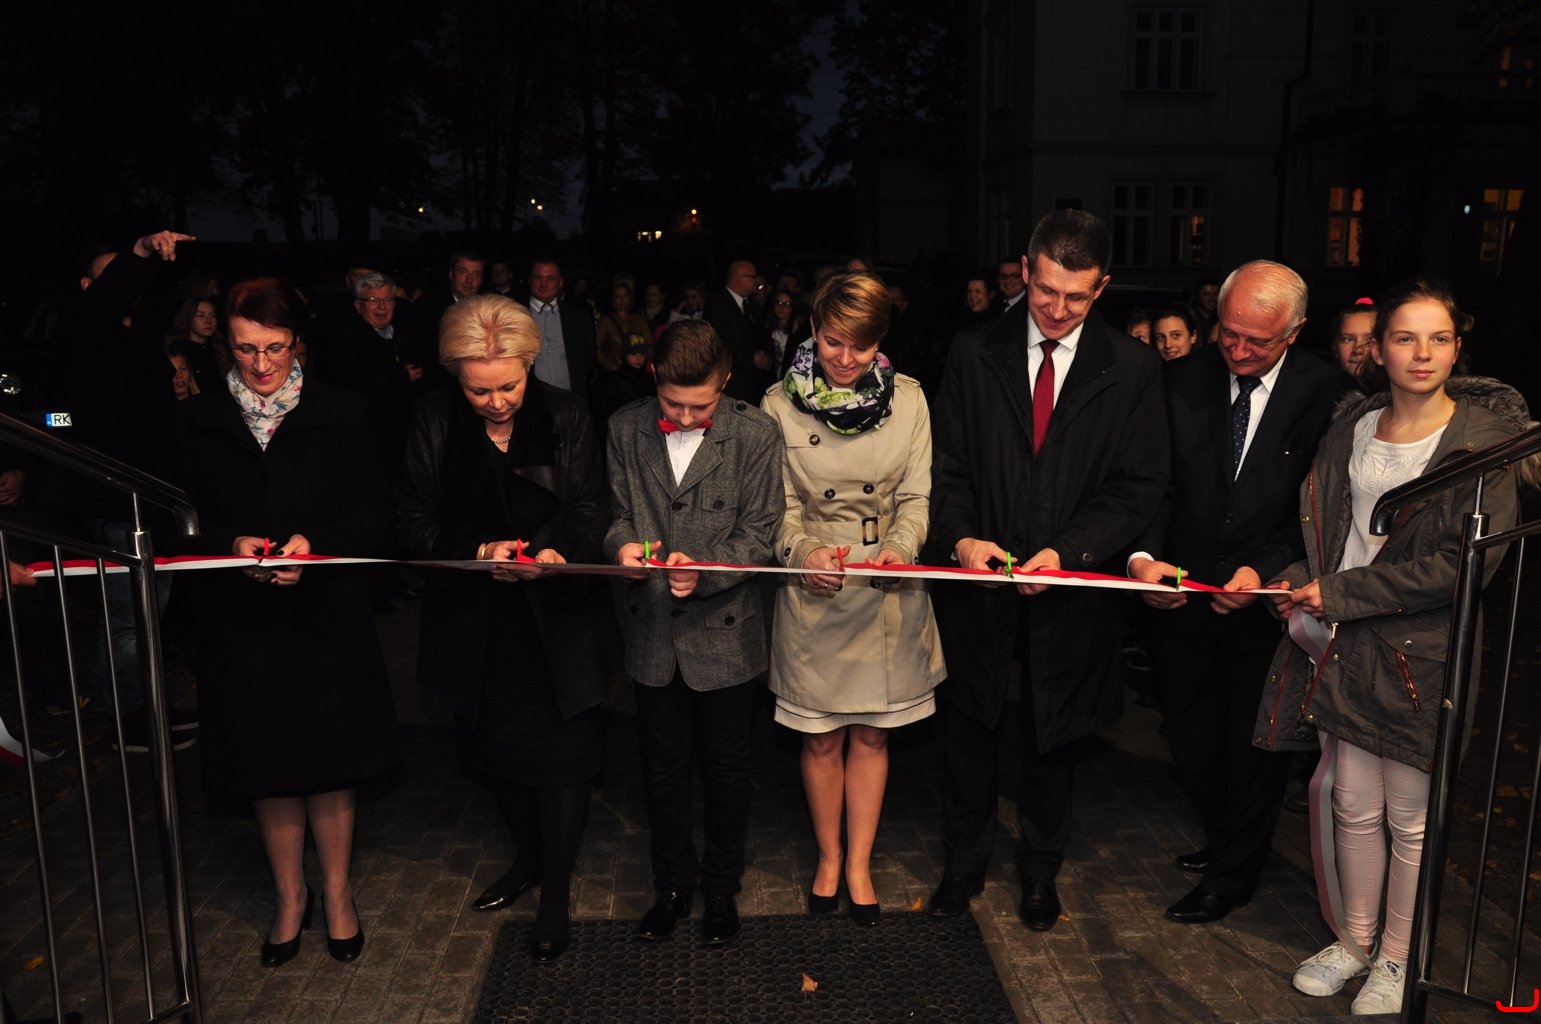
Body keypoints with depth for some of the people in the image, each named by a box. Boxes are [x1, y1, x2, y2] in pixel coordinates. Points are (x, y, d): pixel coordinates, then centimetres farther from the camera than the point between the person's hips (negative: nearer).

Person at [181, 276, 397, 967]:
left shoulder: (339, 416, -1)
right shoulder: (200, 422, 3)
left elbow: (370, 514, -3)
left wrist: (314, 543, -20)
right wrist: (233, 545, -16)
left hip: (327, 615, -1)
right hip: (239, 620, 2)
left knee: (331, 766, 7)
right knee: (267, 769, 12)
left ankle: (337, 892, 29)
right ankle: (290, 896, 33)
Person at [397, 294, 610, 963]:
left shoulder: (564, 416, -7)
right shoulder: (433, 422, -4)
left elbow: (592, 508, -7)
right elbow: (413, 522, -6)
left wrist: (561, 550, -28)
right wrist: (478, 551, -22)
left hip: (556, 624, -2)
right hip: (475, 624, 2)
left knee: (561, 756, 5)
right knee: (494, 750, 19)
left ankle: (556, 893, 25)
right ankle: (528, 858, 45)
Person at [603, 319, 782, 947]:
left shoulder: (755, 434, -10)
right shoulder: (626, 429, -1)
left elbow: (759, 534, -10)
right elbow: (616, 511, 5)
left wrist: (706, 569, -26)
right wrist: (622, 543, -18)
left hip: (724, 631, -2)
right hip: (653, 633, 2)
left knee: (726, 770, 14)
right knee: (662, 770, 16)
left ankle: (721, 888, 36)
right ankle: (672, 884, 37)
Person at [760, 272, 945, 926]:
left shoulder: (907, 399, -1)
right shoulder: (781, 404, -5)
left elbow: (917, 496, 1)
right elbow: (779, 505, -1)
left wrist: (901, 547, -19)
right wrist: (803, 550, -20)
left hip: (889, 591, 1)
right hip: (813, 591, -1)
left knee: (871, 734, 11)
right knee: (822, 738, 11)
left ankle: (860, 864, 29)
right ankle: (828, 858, 33)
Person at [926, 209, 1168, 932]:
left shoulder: (1132, 369, -3)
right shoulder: (973, 355, -1)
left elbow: (1139, 485, -5)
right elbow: (946, 464, 1)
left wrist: (1067, 549, -19)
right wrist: (961, 535, -18)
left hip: (1073, 587, 0)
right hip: (980, 580, 1)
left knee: (1051, 740, 16)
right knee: (970, 735, 15)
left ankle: (1040, 871, 39)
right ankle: (963, 863, 37)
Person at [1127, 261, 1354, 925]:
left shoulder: (1328, 396, -10)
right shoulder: (1182, 381, -3)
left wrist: (1266, 570, -22)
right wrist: (1145, 556, -19)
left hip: (1269, 601, -2)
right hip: (1182, 591, 3)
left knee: (1255, 743, 13)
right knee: (1188, 734, 16)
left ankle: (1230, 877, 33)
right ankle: (1223, 837, 43)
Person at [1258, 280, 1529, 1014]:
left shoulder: (1485, 435, -9)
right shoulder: (1354, 424, 7)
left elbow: (1468, 560, -16)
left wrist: (1340, 592, -15)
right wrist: (1302, 581, -3)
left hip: (1420, 651, -4)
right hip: (1345, 646, 4)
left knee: (1411, 817, 8)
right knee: (1353, 806, 13)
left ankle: (1398, 959, 28)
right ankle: (1355, 940, 32)